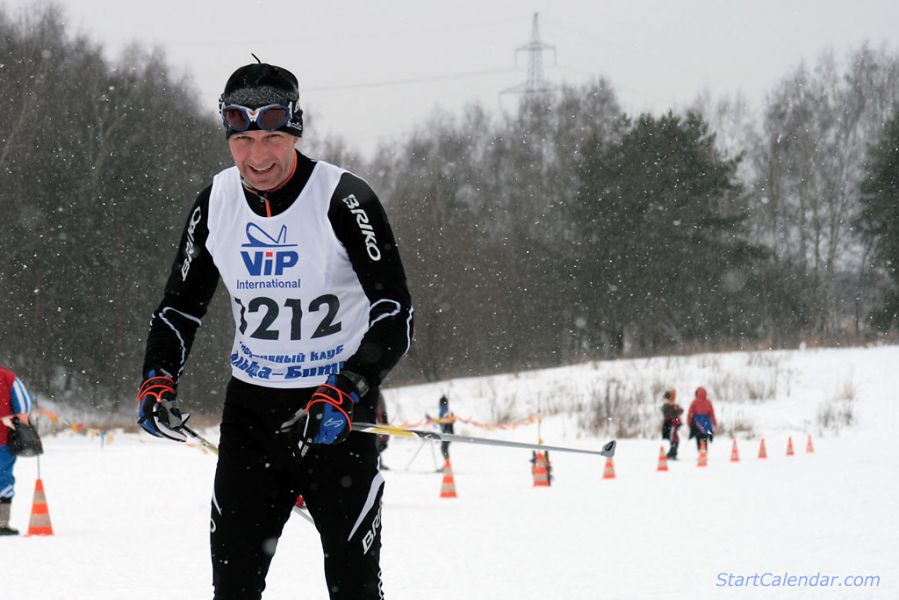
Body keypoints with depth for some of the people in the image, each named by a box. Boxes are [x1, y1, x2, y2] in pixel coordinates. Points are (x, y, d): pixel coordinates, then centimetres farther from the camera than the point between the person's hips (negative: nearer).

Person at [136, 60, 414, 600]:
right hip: (250, 407, 4)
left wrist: (343, 397, -28)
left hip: (338, 411, -4)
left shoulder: (343, 200, -15)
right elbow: (180, 306, 12)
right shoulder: (217, 204, 0)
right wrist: (158, 382, -5)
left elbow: (395, 315, -17)